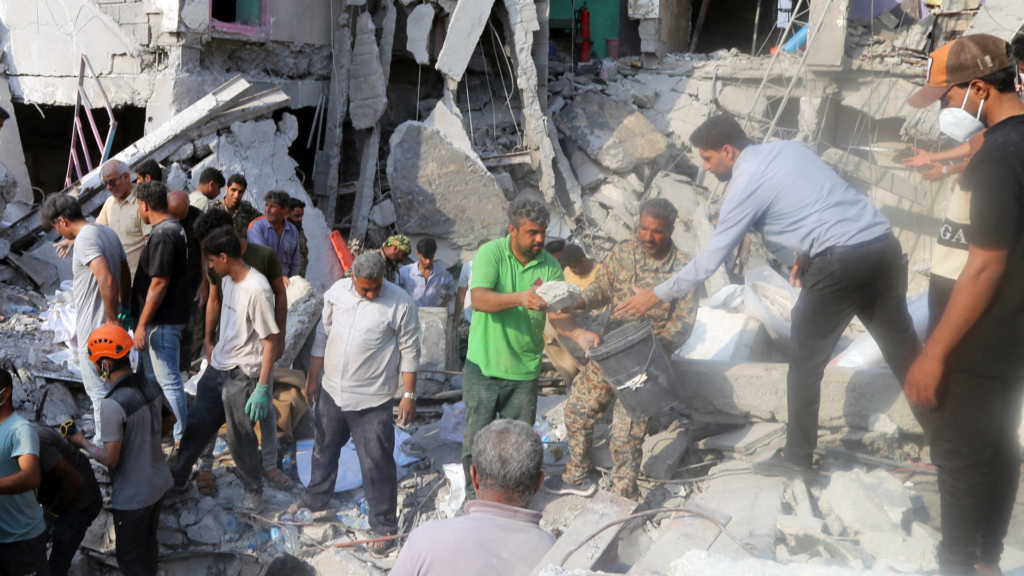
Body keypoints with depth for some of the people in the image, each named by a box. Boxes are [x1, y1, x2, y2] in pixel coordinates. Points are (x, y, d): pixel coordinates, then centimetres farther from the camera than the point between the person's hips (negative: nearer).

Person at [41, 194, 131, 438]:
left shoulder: (84, 239, -21)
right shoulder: (107, 232, 8)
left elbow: (107, 279, -32)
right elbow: (125, 273, 14)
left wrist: (112, 319, -25)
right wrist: (125, 308, 18)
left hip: (94, 328, -9)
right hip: (109, 322, 10)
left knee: (98, 389, 2)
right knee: (114, 384, 22)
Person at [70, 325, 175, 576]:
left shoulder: (113, 405, -29)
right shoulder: (151, 386, -6)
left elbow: (110, 459, -24)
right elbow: (169, 420, 11)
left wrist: (83, 443, -8)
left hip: (131, 496, -7)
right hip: (159, 483, 7)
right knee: (149, 544, 27)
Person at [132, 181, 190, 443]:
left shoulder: (162, 235, -21)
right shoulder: (174, 228, 11)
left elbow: (159, 284, -24)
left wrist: (142, 324, -20)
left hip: (161, 320, -11)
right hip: (164, 318, 11)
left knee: (168, 379, -4)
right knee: (153, 377, 21)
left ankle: (181, 438, 3)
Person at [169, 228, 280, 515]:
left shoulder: (257, 290, -25)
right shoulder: (228, 279, 1)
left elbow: (271, 341, -23)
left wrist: (261, 388, -23)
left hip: (242, 376, -8)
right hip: (217, 367, 8)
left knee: (241, 438, 5)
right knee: (198, 424, 19)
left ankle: (254, 492, 26)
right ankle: (179, 477, 38)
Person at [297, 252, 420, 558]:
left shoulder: (400, 303, -15)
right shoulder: (337, 291, -2)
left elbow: (410, 352, -9)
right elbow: (323, 336, 8)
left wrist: (409, 395, -10)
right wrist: (312, 379, 11)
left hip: (372, 400, -5)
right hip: (332, 392, 5)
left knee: (377, 464, 1)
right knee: (324, 449, 24)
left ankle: (384, 527, 16)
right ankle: (316, 499, 48)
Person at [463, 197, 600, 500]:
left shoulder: (549, 265, -2)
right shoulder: (491, 253, -11)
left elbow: (558, 313, -9)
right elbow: (479, 299, -25)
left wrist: (578, 333, -30)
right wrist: (519, 298, -40)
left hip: (524, 369, 3)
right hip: (484, 365, -2)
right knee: (478, 433, 8)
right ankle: (476, 491, 29)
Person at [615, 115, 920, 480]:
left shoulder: (746, 185, -4)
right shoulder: (790, 147, 17)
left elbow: (709, 260, -1)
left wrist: (657, 295, 8)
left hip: (840, 263, -8)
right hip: (884, 245, 8)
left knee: (806, 363, 7)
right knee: (903, 349, 15)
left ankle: (796, 458, 17)